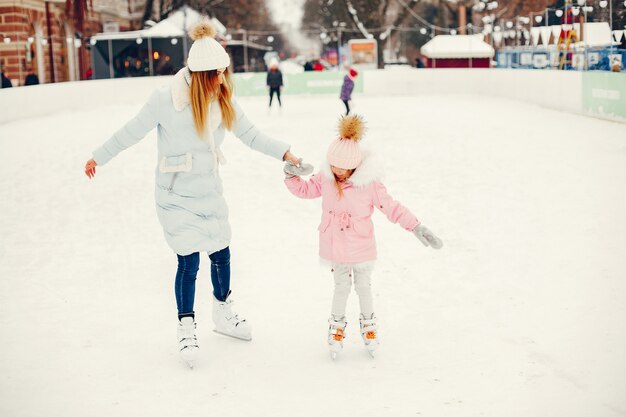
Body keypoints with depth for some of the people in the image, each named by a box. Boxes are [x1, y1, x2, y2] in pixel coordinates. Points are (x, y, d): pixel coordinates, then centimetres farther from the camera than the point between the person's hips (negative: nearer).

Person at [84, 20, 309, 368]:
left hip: (210, 193, 5)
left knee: (221, 254, 13)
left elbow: (250, 134, 3)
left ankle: (223, 315, 36)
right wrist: (99, 157, -1)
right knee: (189, 261, -5)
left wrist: (284, 153, -6)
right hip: (176, 196, -5)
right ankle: (186, 329, 15)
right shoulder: (165, 99, -21)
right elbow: (131, 132, -9)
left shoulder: (223, 100, -6)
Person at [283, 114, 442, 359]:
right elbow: (306, 190, 5)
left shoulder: (369, 184, -20)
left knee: (363, 287, 15)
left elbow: (392, 208, -16)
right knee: (341, 286, 14)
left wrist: (417, 228, -20)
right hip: (335, 246, 2)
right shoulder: (325, 178, -9)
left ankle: (368, 324, 39)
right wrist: (292, 176, -15)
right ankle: (337, 325, 35)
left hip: (361, 247, -2)